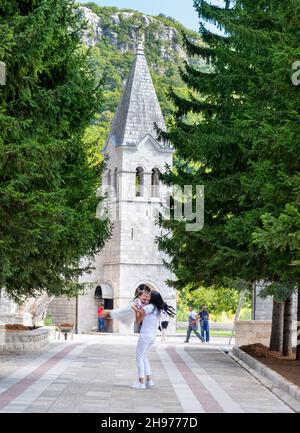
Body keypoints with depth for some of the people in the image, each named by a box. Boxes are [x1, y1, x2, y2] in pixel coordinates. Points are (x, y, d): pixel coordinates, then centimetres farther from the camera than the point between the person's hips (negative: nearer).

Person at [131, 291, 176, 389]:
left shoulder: (148, 307, -14)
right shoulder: (158, 309, 8)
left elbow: (138, 319, -3)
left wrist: (135, 309, 9)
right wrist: (138, 310, 13)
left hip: (145, 335, -8)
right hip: (153, 335, 8)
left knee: (139, 357, -1)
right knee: (144, 357, 19)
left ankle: (141, 382, -6)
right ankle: (149, 380, 15)